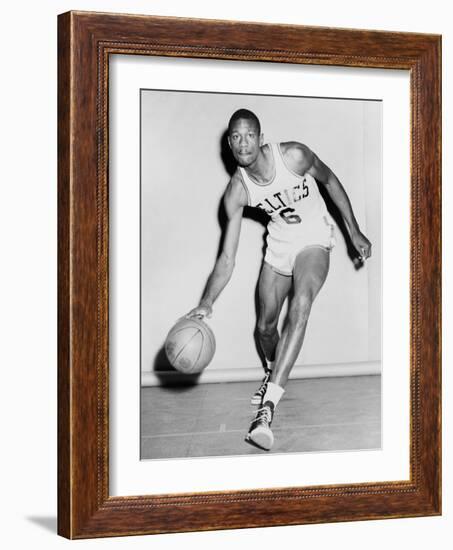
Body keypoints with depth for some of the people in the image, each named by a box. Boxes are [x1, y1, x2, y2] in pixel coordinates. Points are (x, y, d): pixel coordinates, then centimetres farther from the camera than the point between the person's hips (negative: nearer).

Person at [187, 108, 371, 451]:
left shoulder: (293, 156, -25)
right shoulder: (237, 191, -17)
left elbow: (330, 181, -4)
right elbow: (227, 259, -16)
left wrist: (355, 232, 0)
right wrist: (207, 303, -30)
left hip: (315, 239, -4)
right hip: (279, 243, 4)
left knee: (301, 305, -30)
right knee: (265, 326, 9)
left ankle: (268, 406, -38)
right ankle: (273, 373, 48)